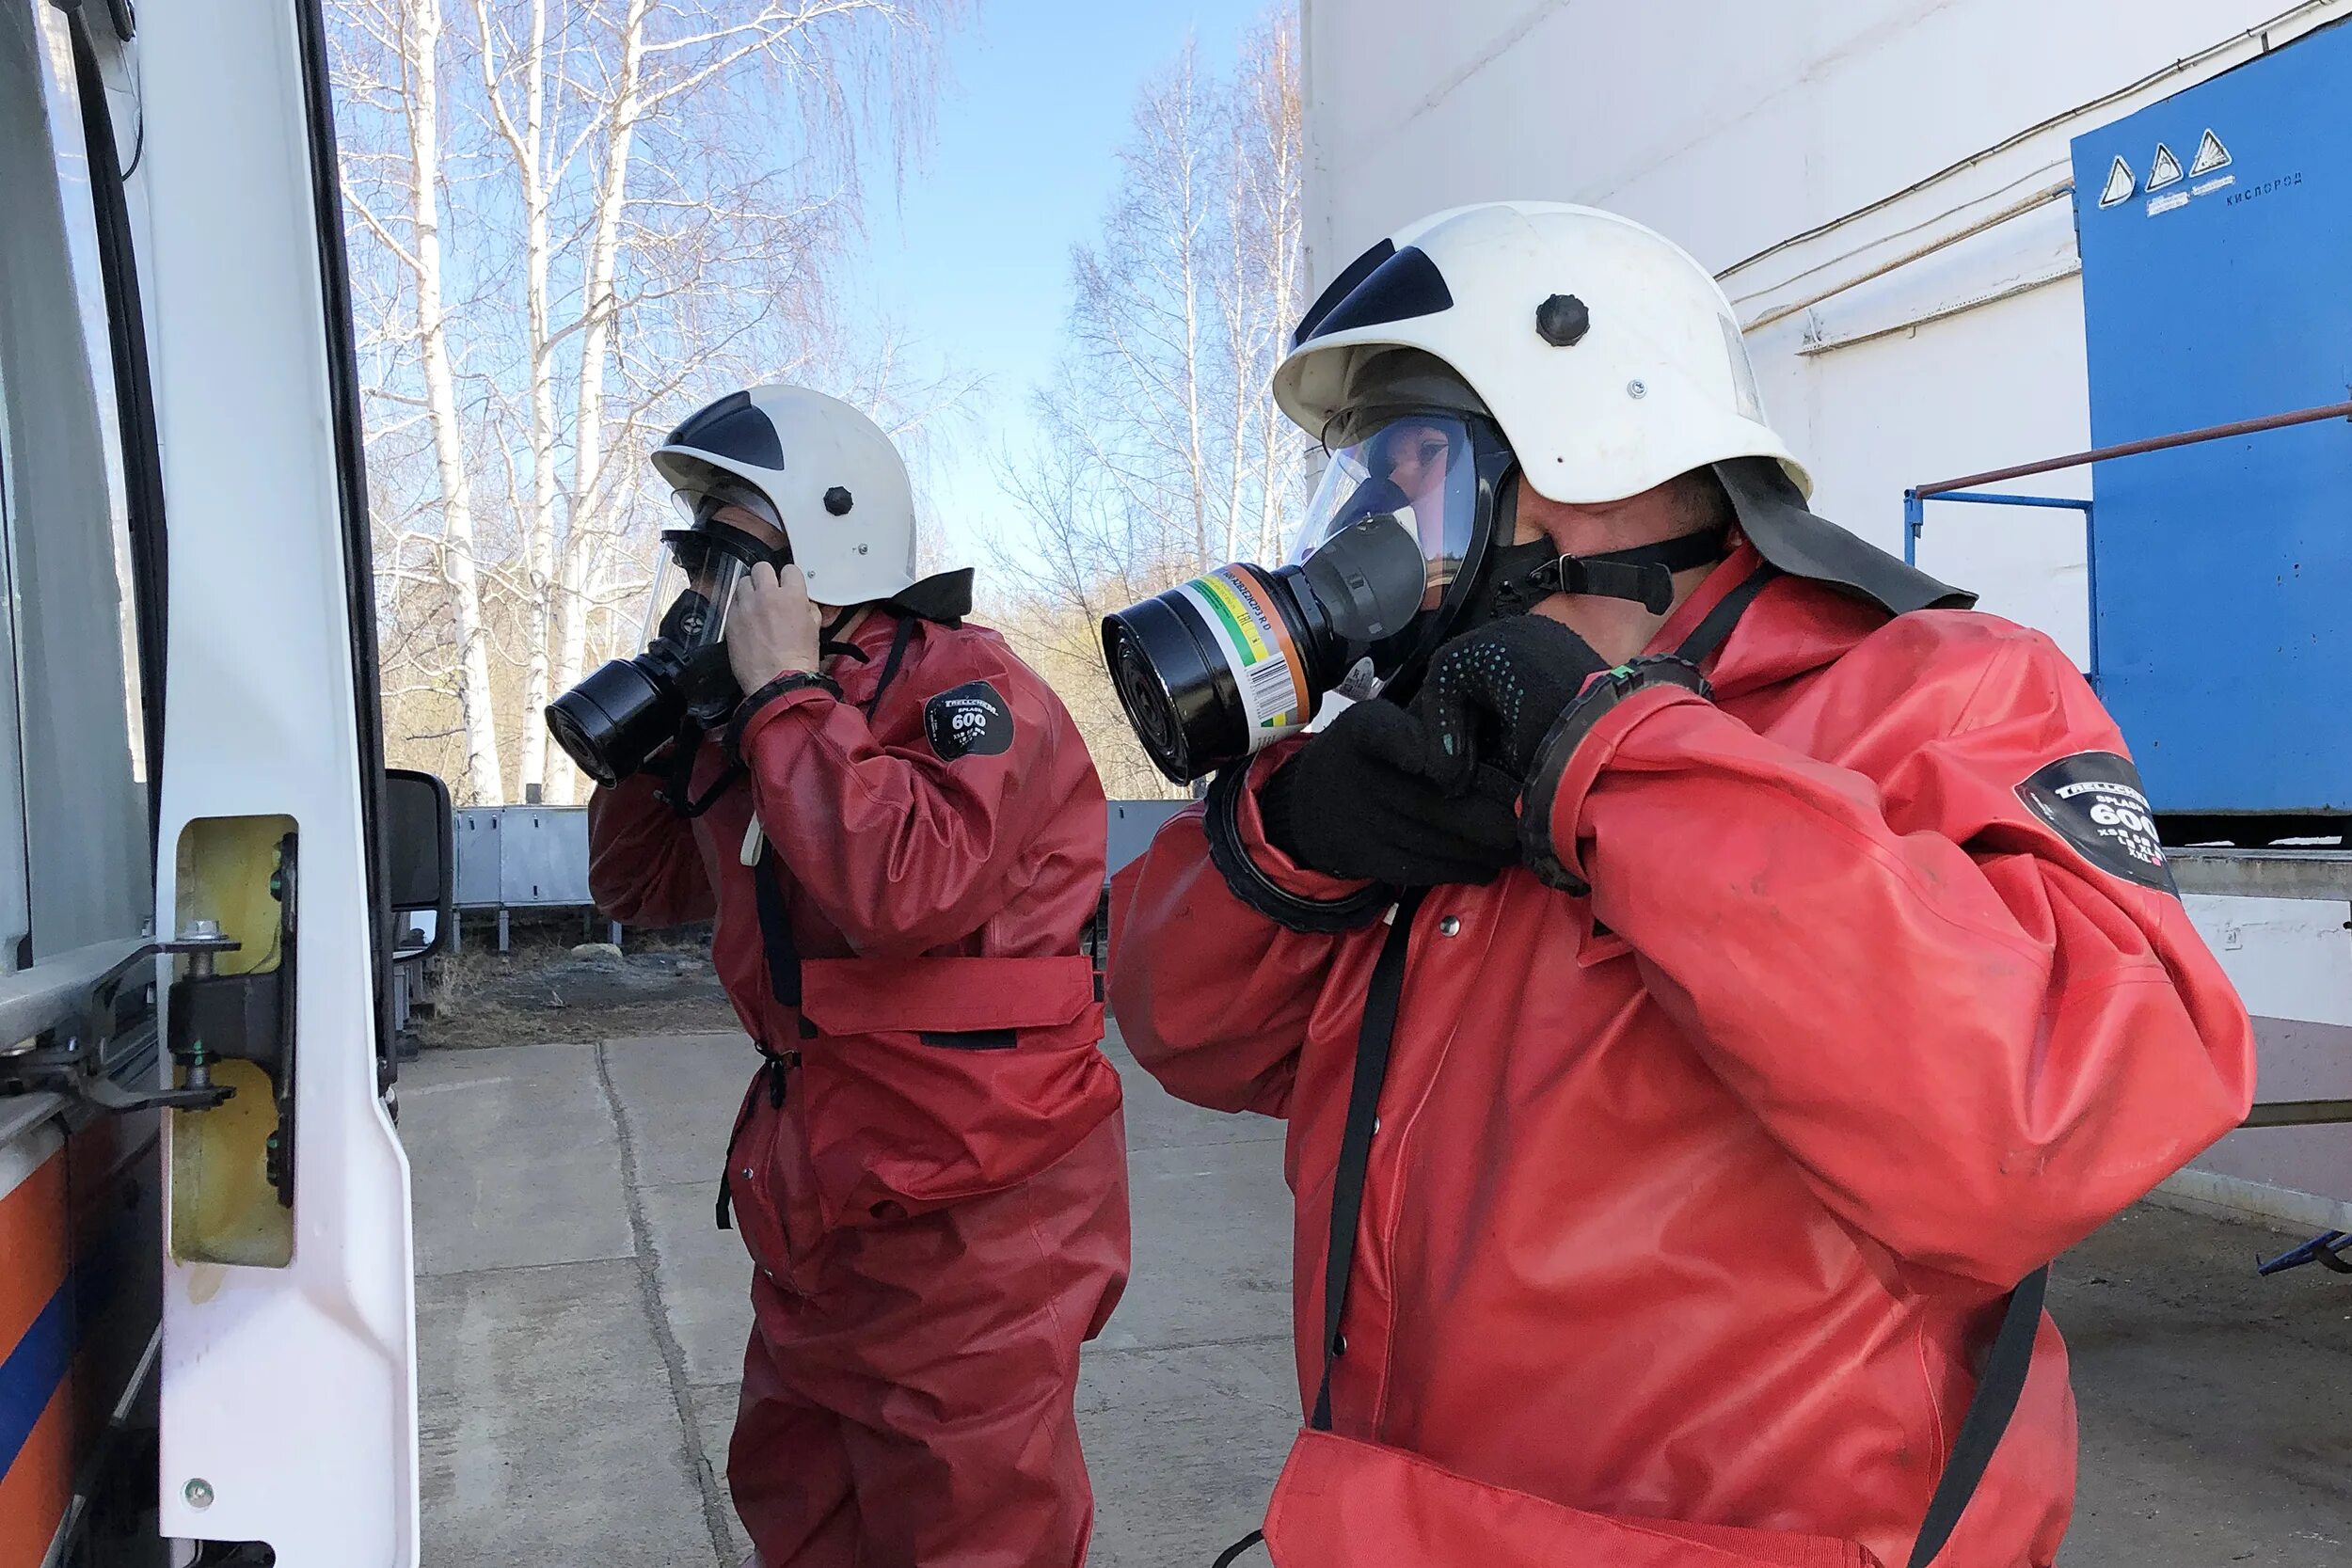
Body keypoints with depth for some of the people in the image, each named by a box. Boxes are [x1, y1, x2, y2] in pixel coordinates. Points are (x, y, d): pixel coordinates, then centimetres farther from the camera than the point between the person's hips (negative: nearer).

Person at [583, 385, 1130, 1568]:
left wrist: (782, 692, -22)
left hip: (967, 1224, -8)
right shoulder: (758, 714, 9)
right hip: (818, 1213, 9)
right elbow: (640, 884, 18)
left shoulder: (962, 686, -16)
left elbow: (909, 883, -34)